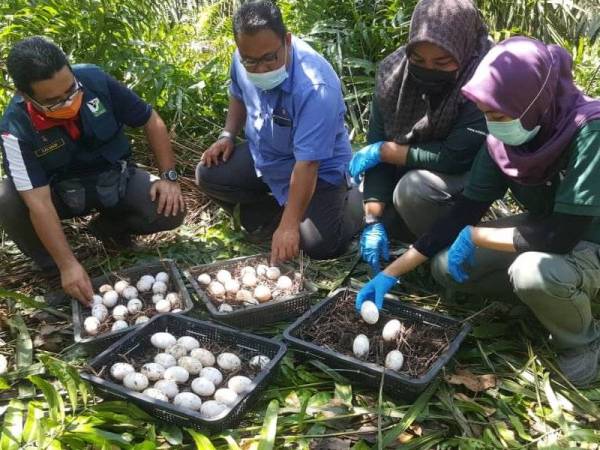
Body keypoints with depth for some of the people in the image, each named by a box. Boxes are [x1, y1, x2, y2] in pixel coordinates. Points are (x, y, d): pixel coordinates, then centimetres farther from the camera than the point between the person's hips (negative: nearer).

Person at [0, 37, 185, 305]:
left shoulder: (94, 80, -23)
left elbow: (151, 121, -9)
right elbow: (39, 203, -29)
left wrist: (169, 177, -14)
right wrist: (68, 264, -34)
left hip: (114, 178, 1)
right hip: (62, 191, -1)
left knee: (170, 211, -24)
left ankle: (110, 226, 7)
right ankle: (50, 266, -3)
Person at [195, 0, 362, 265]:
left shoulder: (315, 87, -36)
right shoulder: (244, 59, -14)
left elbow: (306, 164, -37)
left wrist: (288, 225, -38)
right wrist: (228, 136, -4)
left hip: (319, 170, -6)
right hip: (264, 158, 6)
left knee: (319, 245, -20)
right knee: (208, 176, -8)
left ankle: (353, 198, 11)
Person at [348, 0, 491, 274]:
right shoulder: (393, 71, -15)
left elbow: (456, 158, -30)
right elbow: (376, 144, -14)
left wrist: (384, 151, -22)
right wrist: (374, 221, -22)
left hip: (470, 175, -5)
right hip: (411, 173, 6)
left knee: (414, 188, -33)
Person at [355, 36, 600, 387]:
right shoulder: (504, 141, -12)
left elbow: (563, 236, -35)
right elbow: (464, 212, -9)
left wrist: (475, 237, -23)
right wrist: (392, 273, -12)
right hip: (546, 230, 6)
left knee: (534, 272, -37)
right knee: (447, 267, -7)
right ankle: (549, 297, 7)